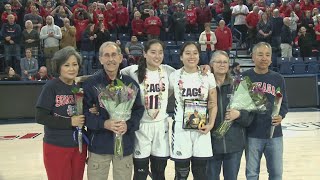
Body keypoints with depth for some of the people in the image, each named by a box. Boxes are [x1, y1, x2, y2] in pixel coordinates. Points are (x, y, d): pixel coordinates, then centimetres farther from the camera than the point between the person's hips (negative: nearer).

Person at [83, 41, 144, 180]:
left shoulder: (130, 83, 3)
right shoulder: (90, 84, -4)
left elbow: (139, 109, 4)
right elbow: (84, 111, -7)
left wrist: (128, 125, -14)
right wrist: (103, 124, -21)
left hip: (125, 145, 2)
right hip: (99, 145, -2)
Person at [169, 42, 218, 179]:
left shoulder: (208, 77, 2)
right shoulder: (174, 76, 1)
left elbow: (213, 104, 4)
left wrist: (211, 124, -8)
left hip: (201, 128, 1)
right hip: (180, 127, 0)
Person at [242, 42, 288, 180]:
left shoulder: (278, 79, 5)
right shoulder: (244, 77, -1)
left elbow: (284, 104, 9)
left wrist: (281, 116, -11)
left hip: (275, 134, 2)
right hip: (252, 135, -2)